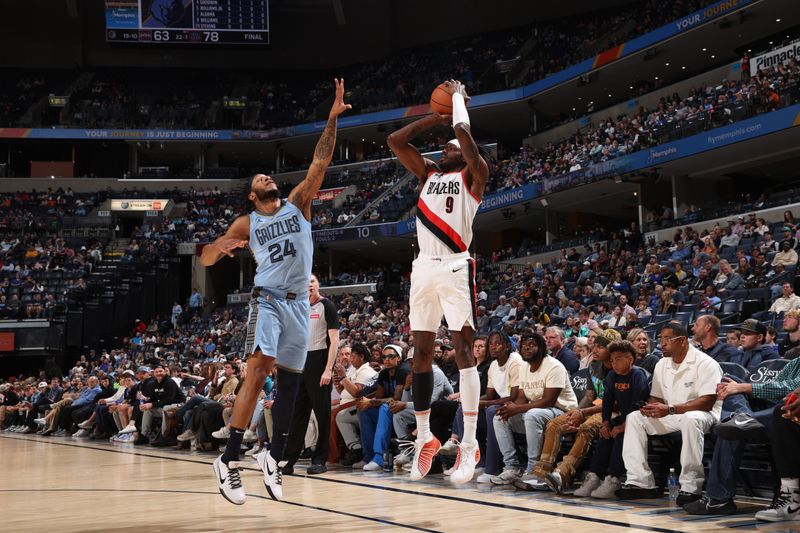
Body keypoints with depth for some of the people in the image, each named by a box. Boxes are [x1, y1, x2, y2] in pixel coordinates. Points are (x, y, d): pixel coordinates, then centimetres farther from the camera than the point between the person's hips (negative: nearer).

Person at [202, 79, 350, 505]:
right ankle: (229, 460, -21)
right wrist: (220, 246, -18)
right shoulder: (247, 223, 8)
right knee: (259, 370, -21)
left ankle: (273, 457, 19)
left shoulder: (297, 203, 13)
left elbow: (320, 161, 3)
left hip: (298, 304, 3)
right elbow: (204, 260, 6)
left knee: (289, 381, 6)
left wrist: (332, 118, -6)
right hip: (267, 300, -3)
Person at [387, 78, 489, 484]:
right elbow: (394, 141, 18)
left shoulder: (473, 174, 8)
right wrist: (435, 117, 20)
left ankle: (470, 443, -12)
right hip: (424, 267, 6)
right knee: (421, 351, 5)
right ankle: (424, 437, 13)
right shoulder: (427, 173, 23)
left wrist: (458, 96, 9)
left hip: (455, 266, -6)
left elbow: (464, 132, -7)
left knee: (463, 348, -10)